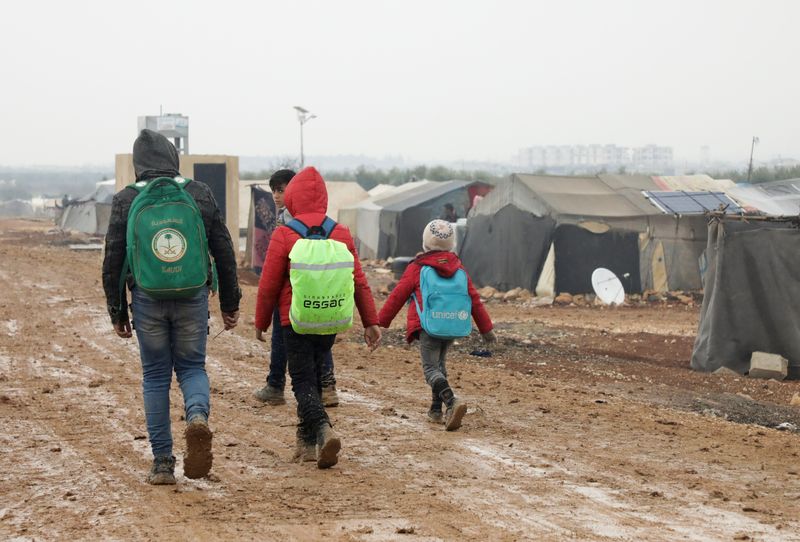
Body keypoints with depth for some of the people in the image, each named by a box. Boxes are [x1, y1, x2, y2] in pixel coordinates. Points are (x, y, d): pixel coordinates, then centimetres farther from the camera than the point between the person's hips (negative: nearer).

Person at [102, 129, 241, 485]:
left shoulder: (126, 199, 0)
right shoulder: (199, 193, 2)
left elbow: (113, 261, 0)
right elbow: (224, 252, 4)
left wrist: (117, 313, 9)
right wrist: (230, 302, 12)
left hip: (147, 299, 0)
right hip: (193, 297, 1)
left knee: (155, 376, 9)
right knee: (192, 366, 14)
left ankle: (162, 462, 9)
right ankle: (197, 415, -19)